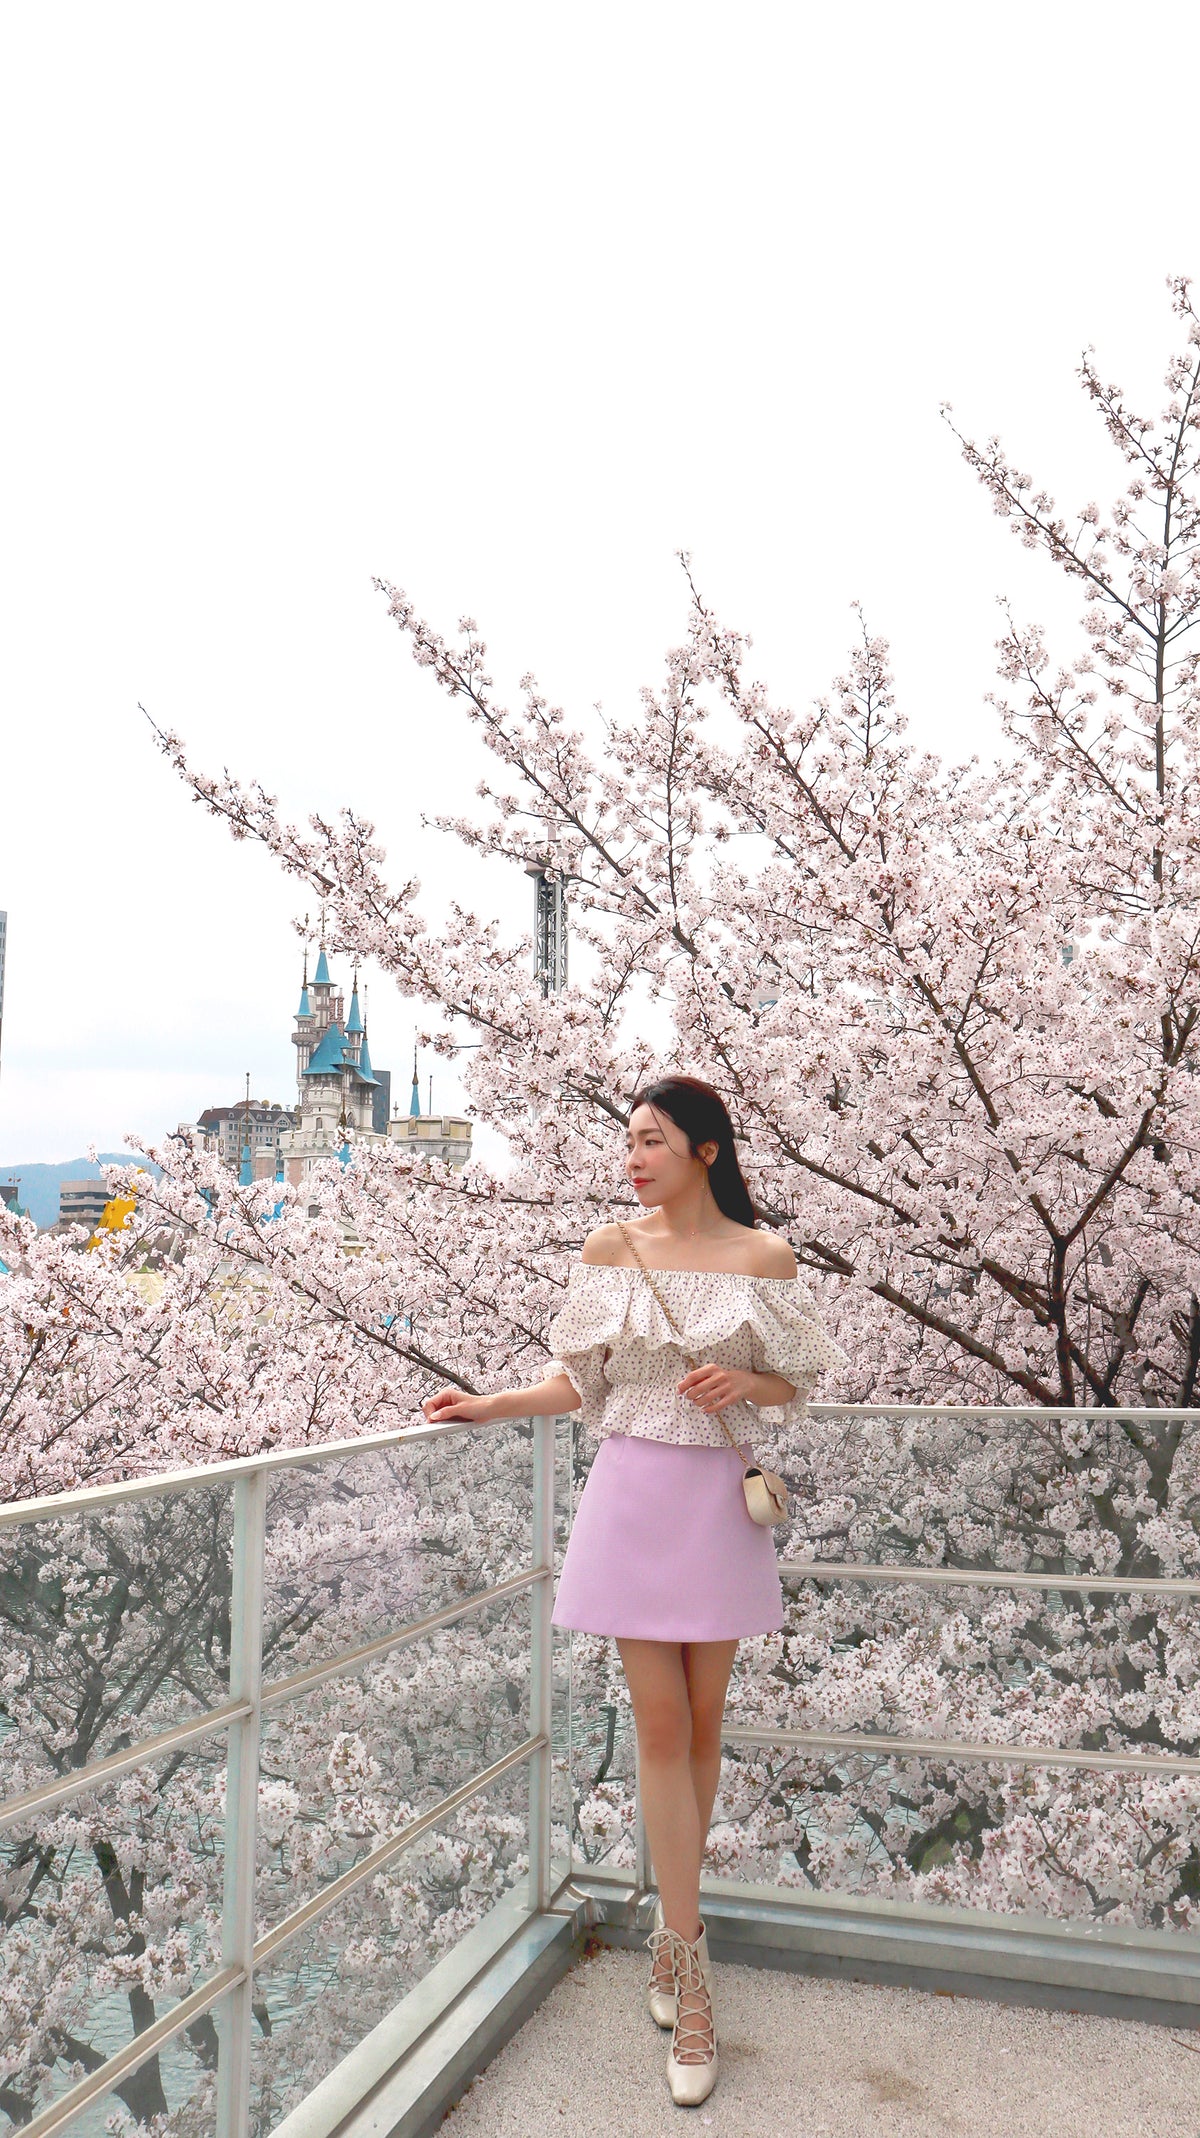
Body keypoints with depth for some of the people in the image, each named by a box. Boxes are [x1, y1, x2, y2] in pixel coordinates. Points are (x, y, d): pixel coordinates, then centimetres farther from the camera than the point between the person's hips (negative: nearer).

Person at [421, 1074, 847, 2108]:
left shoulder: (765, 1258, -4)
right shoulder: (610, 1250, -1)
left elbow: (795, 1385, 5)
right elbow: (580, 1382, 5)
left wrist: (745, 1382, -16)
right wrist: (485, 1405, -5)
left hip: (719, 1499, 0)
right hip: (635, 1492, 0)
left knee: (702, 1722, 12)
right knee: (659, 1724, 2)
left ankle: (672, 1924, 34)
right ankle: (689, 1964, 15)